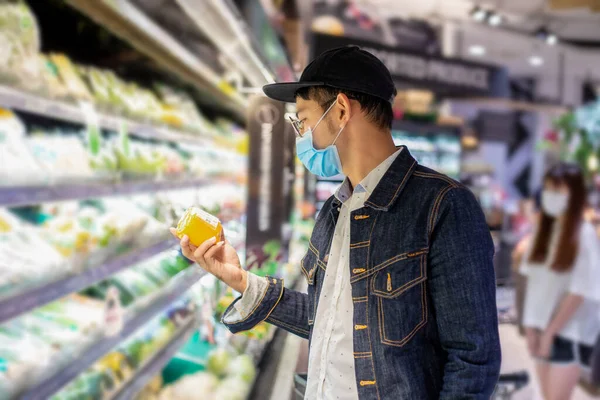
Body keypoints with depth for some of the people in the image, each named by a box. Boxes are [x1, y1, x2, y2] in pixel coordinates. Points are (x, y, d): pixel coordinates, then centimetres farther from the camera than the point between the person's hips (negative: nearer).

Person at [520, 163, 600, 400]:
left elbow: (579, 293, -15)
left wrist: (550, 332, -13)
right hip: (543, 327, 6)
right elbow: (533, 280, 5)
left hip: (572, 332, -6)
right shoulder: (543, 230, 5)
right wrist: (531, 324, -1)